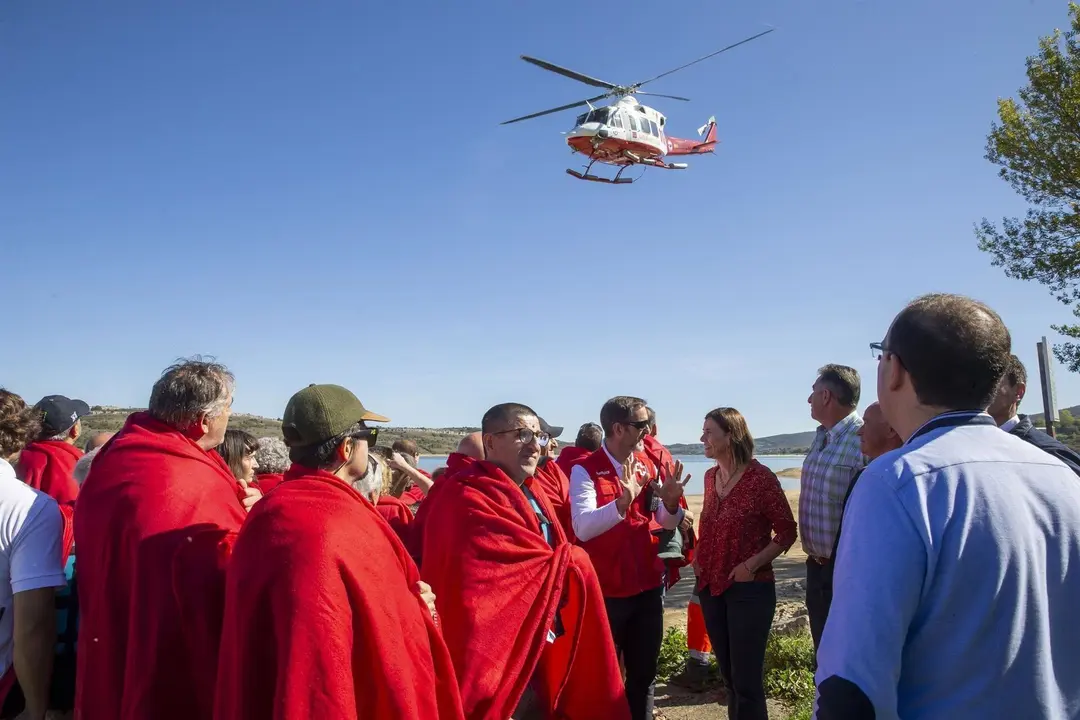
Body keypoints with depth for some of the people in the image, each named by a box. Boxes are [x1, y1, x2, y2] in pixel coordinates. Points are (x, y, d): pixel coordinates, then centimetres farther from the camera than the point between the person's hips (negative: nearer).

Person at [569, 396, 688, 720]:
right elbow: (583, 527, -25)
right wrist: (624, 500, -37)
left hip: (649, 586, 5)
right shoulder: (585, 470, -13)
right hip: (605, 590, -5)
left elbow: (668, 522, 7)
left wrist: (671, 502, -14)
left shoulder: (649, 465, 5)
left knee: (644, 674, 17)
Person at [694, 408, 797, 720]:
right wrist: (698, 557, 6)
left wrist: (752, 565, -18)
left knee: (746, 681, 1)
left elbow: (787, 531, -10)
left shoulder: (760, 477, -14)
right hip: (711, 587, 6)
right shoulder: (710, 477, 6)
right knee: (728, 675, 17)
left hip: (749, 589, -6)